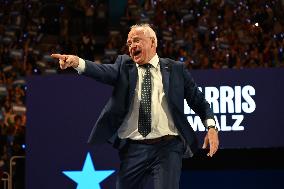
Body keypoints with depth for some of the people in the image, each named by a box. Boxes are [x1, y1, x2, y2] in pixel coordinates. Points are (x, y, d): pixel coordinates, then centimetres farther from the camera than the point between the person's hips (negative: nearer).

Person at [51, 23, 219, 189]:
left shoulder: (176, 69, 9)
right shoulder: (124, 66, 11)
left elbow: (198, 100, 12)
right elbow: (105, 72, -10)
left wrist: (211, 126, -3)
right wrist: (77, 62, -29)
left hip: (167, 147, -2)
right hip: (133, 149, 2)